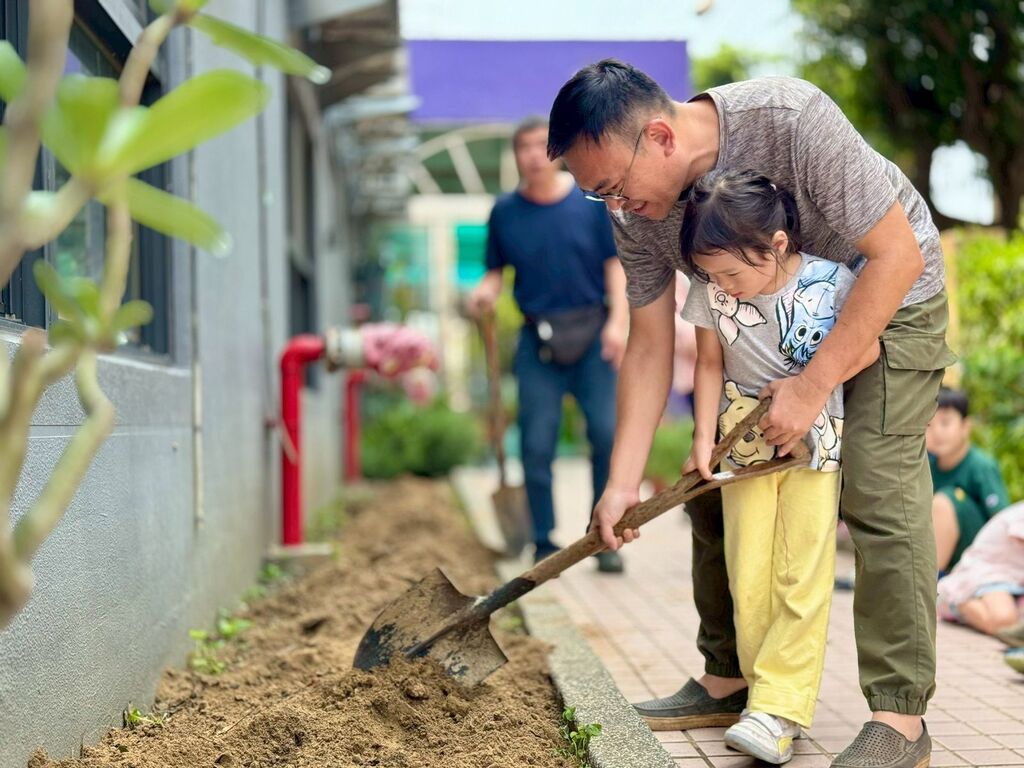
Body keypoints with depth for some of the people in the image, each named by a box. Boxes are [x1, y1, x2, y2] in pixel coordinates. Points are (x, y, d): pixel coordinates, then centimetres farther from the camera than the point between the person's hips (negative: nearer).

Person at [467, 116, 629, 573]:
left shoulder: (591, 201, 2)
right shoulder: (505, 212, 5)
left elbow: (615, 264, 3)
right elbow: (496, 270, 10)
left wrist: (618, 322, -8)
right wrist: (485, 292, -12)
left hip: (592, 334, -1)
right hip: (537, 340, 1)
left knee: (607, 433, -8)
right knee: (536, 444, -1)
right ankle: (543, 544, 12)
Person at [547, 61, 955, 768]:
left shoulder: (792, 120, -34)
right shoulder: (634, 212, -16)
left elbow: (898, 254, -29)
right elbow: (650, 346, -8)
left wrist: (815, 385, -30)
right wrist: (623, 483, -15)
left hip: (889, 297, -6)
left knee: (878, 488, -17)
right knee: (715, 483, 2)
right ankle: (728, 680, 14)